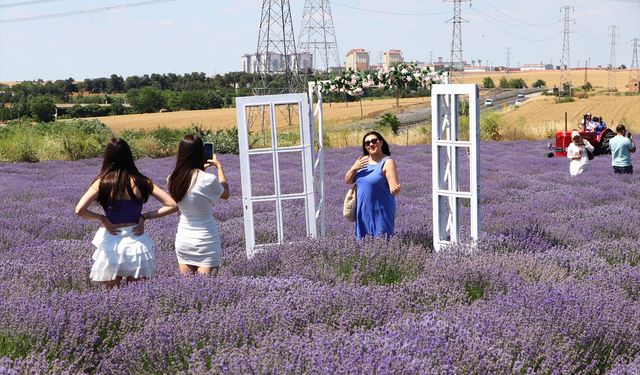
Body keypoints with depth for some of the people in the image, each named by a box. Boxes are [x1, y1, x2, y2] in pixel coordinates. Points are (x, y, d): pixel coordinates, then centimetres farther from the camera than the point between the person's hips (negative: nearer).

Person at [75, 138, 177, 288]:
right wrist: (145, 216, 0)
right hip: (137, 243, 1)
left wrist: (101, 219, -2)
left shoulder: (102, 182, -6)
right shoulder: (142, 182, -1)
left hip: (111, 243, -1)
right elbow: (172, 206, -3)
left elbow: (79, 210, -16)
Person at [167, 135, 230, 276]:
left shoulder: (173, 179, -5)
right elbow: (225, 194, 2)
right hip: (206, 240, -5)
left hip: (183, 239, 5)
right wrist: (219, 166, 11)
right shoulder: (208, 180, -19)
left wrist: (201, 168, 21)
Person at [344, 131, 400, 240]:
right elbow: (348, 181, 10)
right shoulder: (362, 160, 9)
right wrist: (354, 168, -9)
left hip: (380, 213, -6)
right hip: (363, 212, 6)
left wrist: (395, 189, -40)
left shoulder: (387, 162, -10)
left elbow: (394, 189, -17)